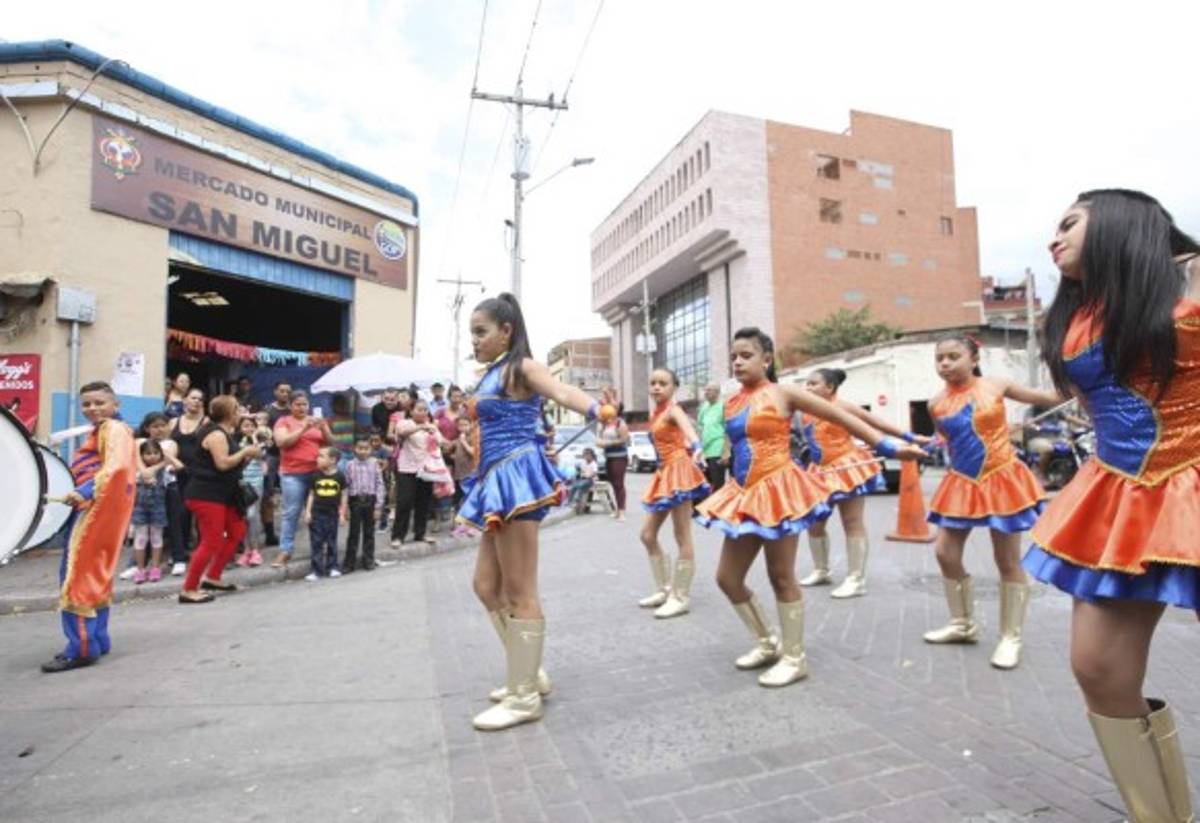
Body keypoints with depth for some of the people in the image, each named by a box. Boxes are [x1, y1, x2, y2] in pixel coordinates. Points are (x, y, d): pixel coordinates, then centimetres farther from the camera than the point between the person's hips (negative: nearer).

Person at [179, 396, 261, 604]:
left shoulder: (225, 433, 16)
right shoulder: (216, 434, -15)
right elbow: (223, 464, -24)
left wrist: (247, 455, 3)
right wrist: (245, 452, -13)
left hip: (221, 495, 11)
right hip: (206, 495, -11)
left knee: (237, 532, 16)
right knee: (212, 542, -10)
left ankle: (212, 578, 23)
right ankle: (188, 590, -1)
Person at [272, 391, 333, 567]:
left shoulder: (316, 421, 14)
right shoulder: (284, 422, 4)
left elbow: (330, 443, 8)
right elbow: (282, 442, -12)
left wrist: (323, 428, -10)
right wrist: (303, 429, -19)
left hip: (317, 472, 3)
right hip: (293, 474, -3)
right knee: (291, 513, -4)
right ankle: (285, 551, 1)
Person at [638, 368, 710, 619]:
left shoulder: (673, 410, -11)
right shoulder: (655, 414, 14)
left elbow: (687, 427, -33)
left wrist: (697, 448, -50)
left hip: (679, 471, -9)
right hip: (664, 473, 9)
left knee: (683, 538, -3)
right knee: (647, 535, 12)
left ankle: (682, 597, 6)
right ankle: (664, 589, 22)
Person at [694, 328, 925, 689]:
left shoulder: (783, 393, -7)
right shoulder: (731, 403, 10)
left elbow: (841, 416, -6)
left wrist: (887, 446, -9)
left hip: (777, 490, -7)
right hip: (744, 495, 7)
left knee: (781, 577, 2)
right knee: (727, 578, 9)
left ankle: (795, 658, 21)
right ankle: (767, 643, 30)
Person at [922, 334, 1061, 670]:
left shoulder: (996, 386, -6)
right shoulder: (937, 404, -1)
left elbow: (1048, 398, 3)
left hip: (1000, 480, -3)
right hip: (961, 484, 3)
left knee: (1008, 561, 4)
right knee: (946, 553, 4)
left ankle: (1011, 637, 17)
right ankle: (963, 624, 24)